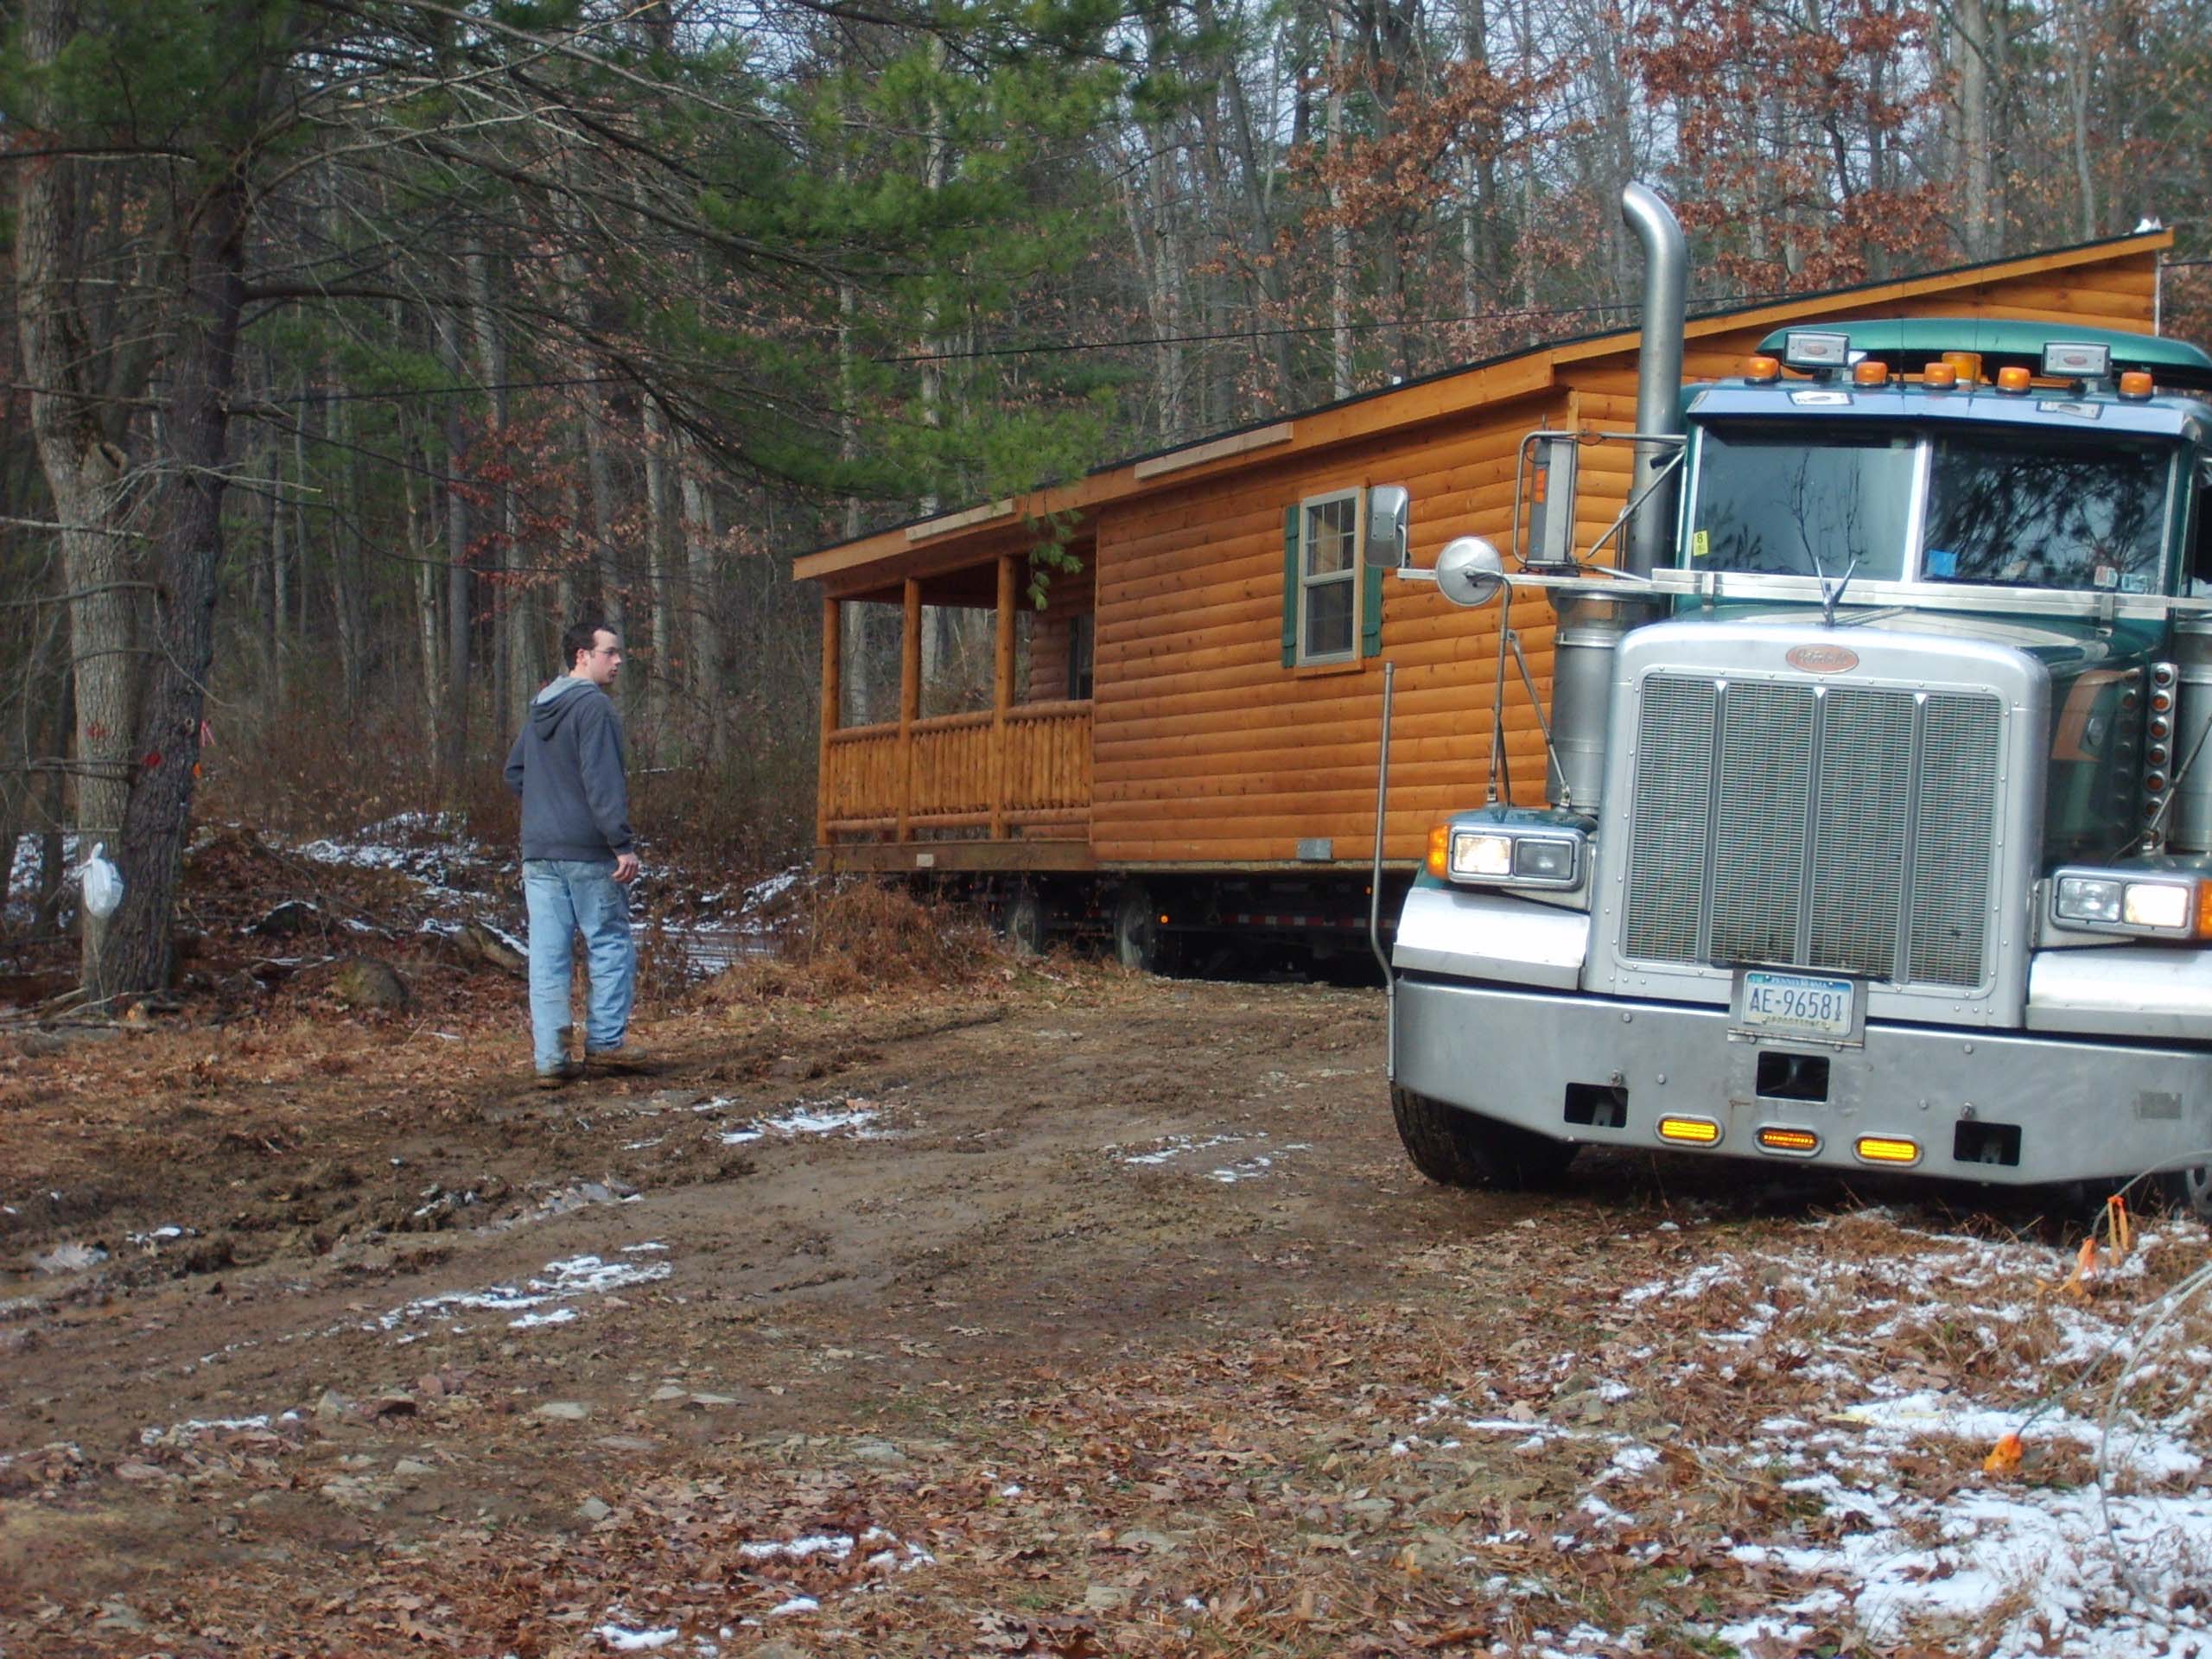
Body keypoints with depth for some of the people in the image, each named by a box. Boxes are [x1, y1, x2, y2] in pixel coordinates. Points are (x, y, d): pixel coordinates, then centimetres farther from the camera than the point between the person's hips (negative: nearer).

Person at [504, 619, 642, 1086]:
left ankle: (549, 1057, 3)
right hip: (587, 853, -7)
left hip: (538, 853, 7)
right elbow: (602, 780, -18)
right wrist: (623, 844, -19)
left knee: (547, 956, 4)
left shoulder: (539, 709, 15)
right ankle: (605, 1039, 7)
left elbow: (514, 772, 20)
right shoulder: (593, 705, -11)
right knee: (610, 944, 6)